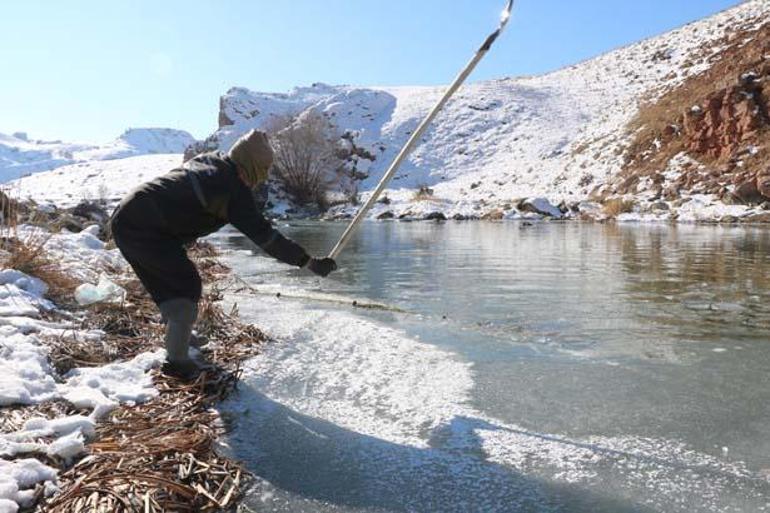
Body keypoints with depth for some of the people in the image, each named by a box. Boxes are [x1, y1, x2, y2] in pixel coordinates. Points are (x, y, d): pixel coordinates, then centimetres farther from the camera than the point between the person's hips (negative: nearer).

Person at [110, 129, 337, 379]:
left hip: (124, 219, 9)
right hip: (145, 229, -9)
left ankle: (180, 337, 37)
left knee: (167, 285, 21)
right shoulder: (234, 187, -13)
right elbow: (263, 235, -16)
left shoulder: (209, 160, 11)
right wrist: (309, 262, -14)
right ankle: (177, 362, 4)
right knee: (187, 288, 0)